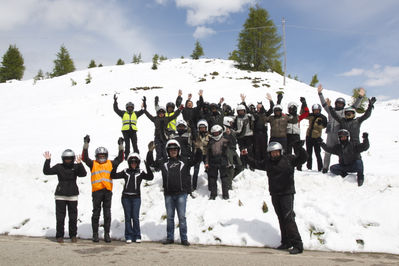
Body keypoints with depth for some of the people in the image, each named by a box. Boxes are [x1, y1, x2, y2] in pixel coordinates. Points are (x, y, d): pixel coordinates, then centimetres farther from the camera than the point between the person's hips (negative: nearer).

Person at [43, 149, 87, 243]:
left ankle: (73, 235, 18)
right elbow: (47, 171, -5)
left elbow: (83, 174, -15)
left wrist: (79, 164, -29)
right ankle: (59, 236, 15)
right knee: (60, 217, 3)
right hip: (60, 196, 0)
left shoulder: (76, 167, 1)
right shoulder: (59, 167, 2)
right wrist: (47, 160, -16)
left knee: (73, 217, 6)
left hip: (73, 196, 0)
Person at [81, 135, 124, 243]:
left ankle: (107, 234, 11)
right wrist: (86, 144, -10)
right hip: (96, 191, -1)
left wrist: (120, 146, 3)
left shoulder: (111, 164, 14)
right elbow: (84, 158, -2)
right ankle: (95, 234, 14)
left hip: (108, 191, 2)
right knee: (96, 213, 5)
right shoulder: (93, 164, 9)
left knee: (107, 214, 5)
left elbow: (120, 158, 11)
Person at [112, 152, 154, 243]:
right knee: (128, 217, 4)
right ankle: (129, 236, 12)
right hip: (126, 197, 1)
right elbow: (114, 176, 7)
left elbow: (150, 177, -8)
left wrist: (147, 166, -18)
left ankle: (137, 236, 10)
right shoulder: (125, 172, 9)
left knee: (135, 217, -2)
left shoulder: (140, 173, 5)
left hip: (136, 198, -1)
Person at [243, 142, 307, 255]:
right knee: (281, 219, 10)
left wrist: (300, 148, -31)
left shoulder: (288, 159, -4)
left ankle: (297, 244, -8)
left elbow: (302, 158, -14)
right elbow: (256, 164, 26)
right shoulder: (267, 162, 10)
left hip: (287, 193, -5)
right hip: (275, 194, 6)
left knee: (288, 218, -13)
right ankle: (286, 242, 19)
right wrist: (247, 156, 24)